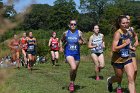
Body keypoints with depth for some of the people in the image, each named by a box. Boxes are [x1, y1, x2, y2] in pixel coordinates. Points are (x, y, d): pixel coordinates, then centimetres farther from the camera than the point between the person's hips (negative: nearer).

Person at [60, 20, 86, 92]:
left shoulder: (79, 33, 0)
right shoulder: (66, 33, 1)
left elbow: (84, 42, 5)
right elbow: (61, 41, 17)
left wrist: (81, 42, -17)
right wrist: (61, 47, 1)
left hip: (77, 53, 2)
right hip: (68, 53, -2)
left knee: (75, 70, 13)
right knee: (73, 68, -25)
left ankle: (72, 83, 38)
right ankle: (71, 83, -3)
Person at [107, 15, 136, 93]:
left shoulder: (128, 32, 2)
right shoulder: (117, 33, -18)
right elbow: (113, 49, -26)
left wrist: (130, 47, 9)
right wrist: (125, 44, -25)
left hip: (127, 58, 5)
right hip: (118, 60, -5)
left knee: (131, 78, -8)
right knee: (119, 77, 16)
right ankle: (109, 81, 51)